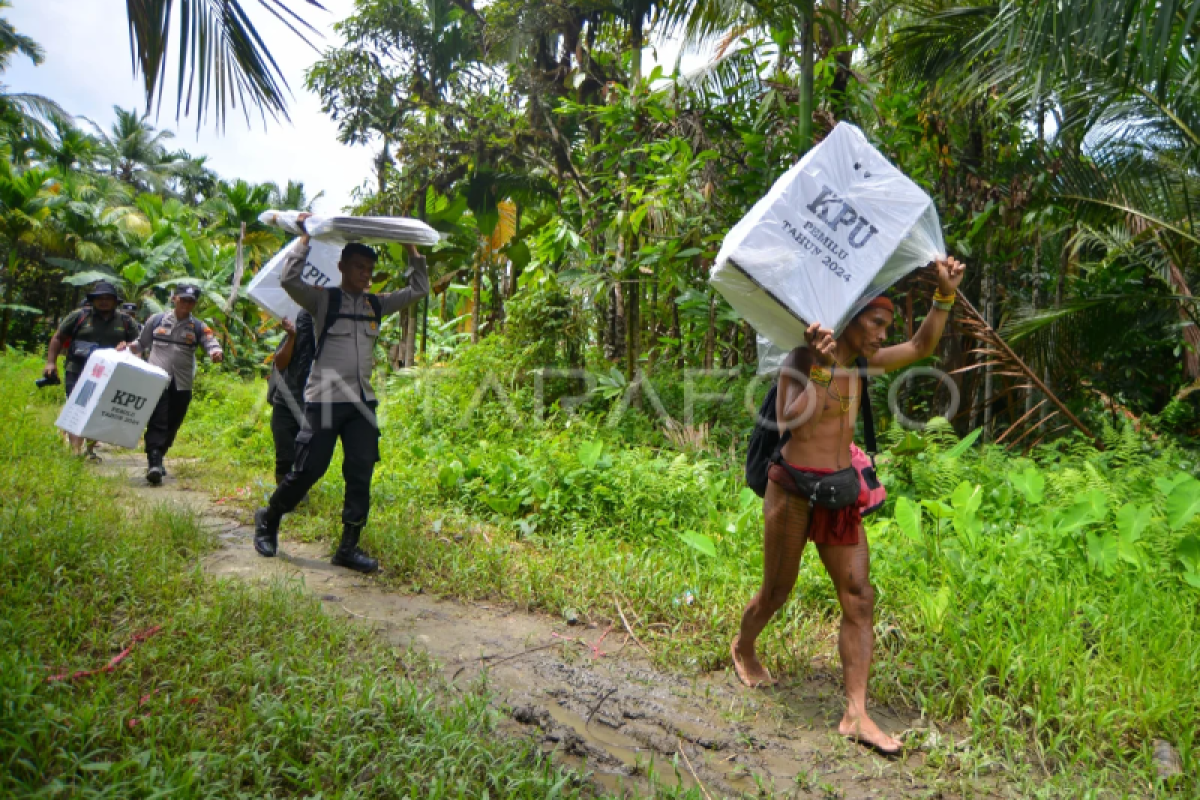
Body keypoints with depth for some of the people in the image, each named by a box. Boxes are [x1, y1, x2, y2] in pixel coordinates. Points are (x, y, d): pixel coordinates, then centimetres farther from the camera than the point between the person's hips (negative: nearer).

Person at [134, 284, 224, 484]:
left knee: (172, 425, 10)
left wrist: (216, 352, -29)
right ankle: (154, 462, -16)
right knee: (157, 422, -11)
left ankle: (158, 458, 26)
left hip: (182, 385, 2)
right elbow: (141, 344, 18)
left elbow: (211, 342, -8)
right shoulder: (156, 320, 7)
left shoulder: (198, 326, 7)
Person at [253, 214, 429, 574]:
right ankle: (267, 520, 26)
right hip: (325, 399, -5)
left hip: (362, 401, 5)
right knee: (308, 470, -1)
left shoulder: (376, 304, 13)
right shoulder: (324, 300, 0)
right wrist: (306, 237, -9)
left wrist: (412, 249, 13)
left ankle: (349, 548, 10)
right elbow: (290, 279, -16)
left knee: (361, 476, 1)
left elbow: (418, 289, 17)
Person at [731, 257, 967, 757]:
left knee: (859, 597, -1)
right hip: (794, 488, -6)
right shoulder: (802, 360, -11)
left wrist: (945, 295, -8)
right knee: (776, 592, 9)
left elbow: (921, 347, 4)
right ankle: (743, 650, 40)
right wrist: (819, 370, -34)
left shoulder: (860, 364, 8)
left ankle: (856, 715, 4)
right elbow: (788, 421, -26)